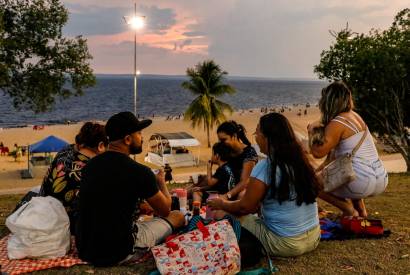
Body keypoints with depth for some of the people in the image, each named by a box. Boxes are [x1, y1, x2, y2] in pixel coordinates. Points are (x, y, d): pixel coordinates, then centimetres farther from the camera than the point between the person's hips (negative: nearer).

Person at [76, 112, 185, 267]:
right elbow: (165, 210, 0)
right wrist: (161, 182, 19)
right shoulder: (139, 172, -18)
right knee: (178, 217, 11)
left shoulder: (91, 165, 1)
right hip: (117, 253, -6)